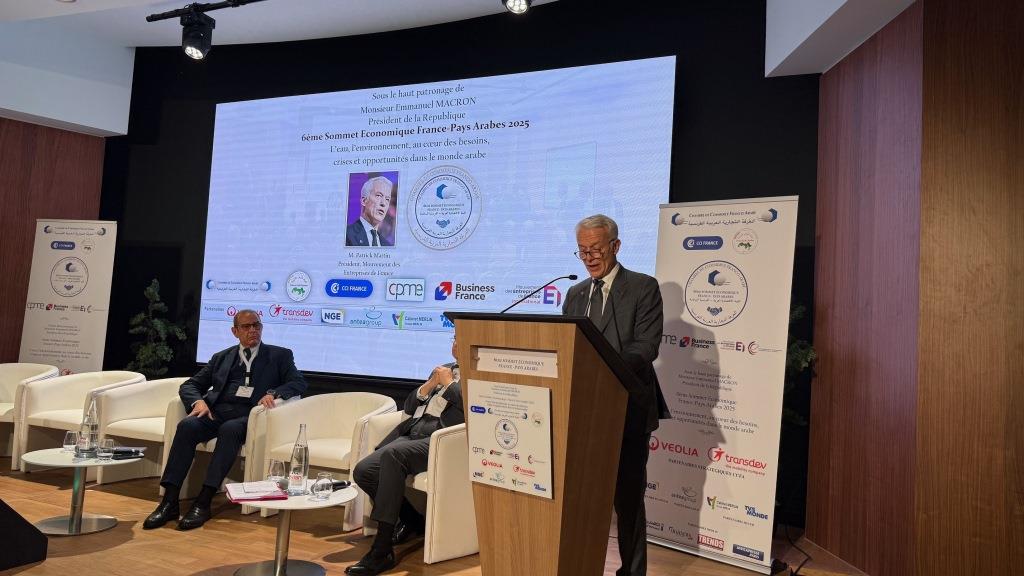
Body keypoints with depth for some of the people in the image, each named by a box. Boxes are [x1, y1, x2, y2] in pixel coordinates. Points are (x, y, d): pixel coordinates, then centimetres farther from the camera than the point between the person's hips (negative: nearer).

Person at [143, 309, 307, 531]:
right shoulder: (221, 358, 23)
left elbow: (299, 382, 3)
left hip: (248, 416, -3)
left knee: (229, 430, -35)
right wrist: (198, 401, -3)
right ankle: (170, 502, -27)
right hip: (216, 412, 3)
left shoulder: (280, 355, 15)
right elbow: (189, 385, 21)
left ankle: (203, 502, -33)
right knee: (186, 425, -27)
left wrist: (273, 393, -17)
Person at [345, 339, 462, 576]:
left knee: (392, 454, -34)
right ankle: (411, 520, 11)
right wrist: (430, 384, 6)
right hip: (411, 430, 8)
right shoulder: (444, 369, 27)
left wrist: (448, 382, -2)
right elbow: (409, 407, 23)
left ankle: (382, 551, -27)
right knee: (363, 471, -13)